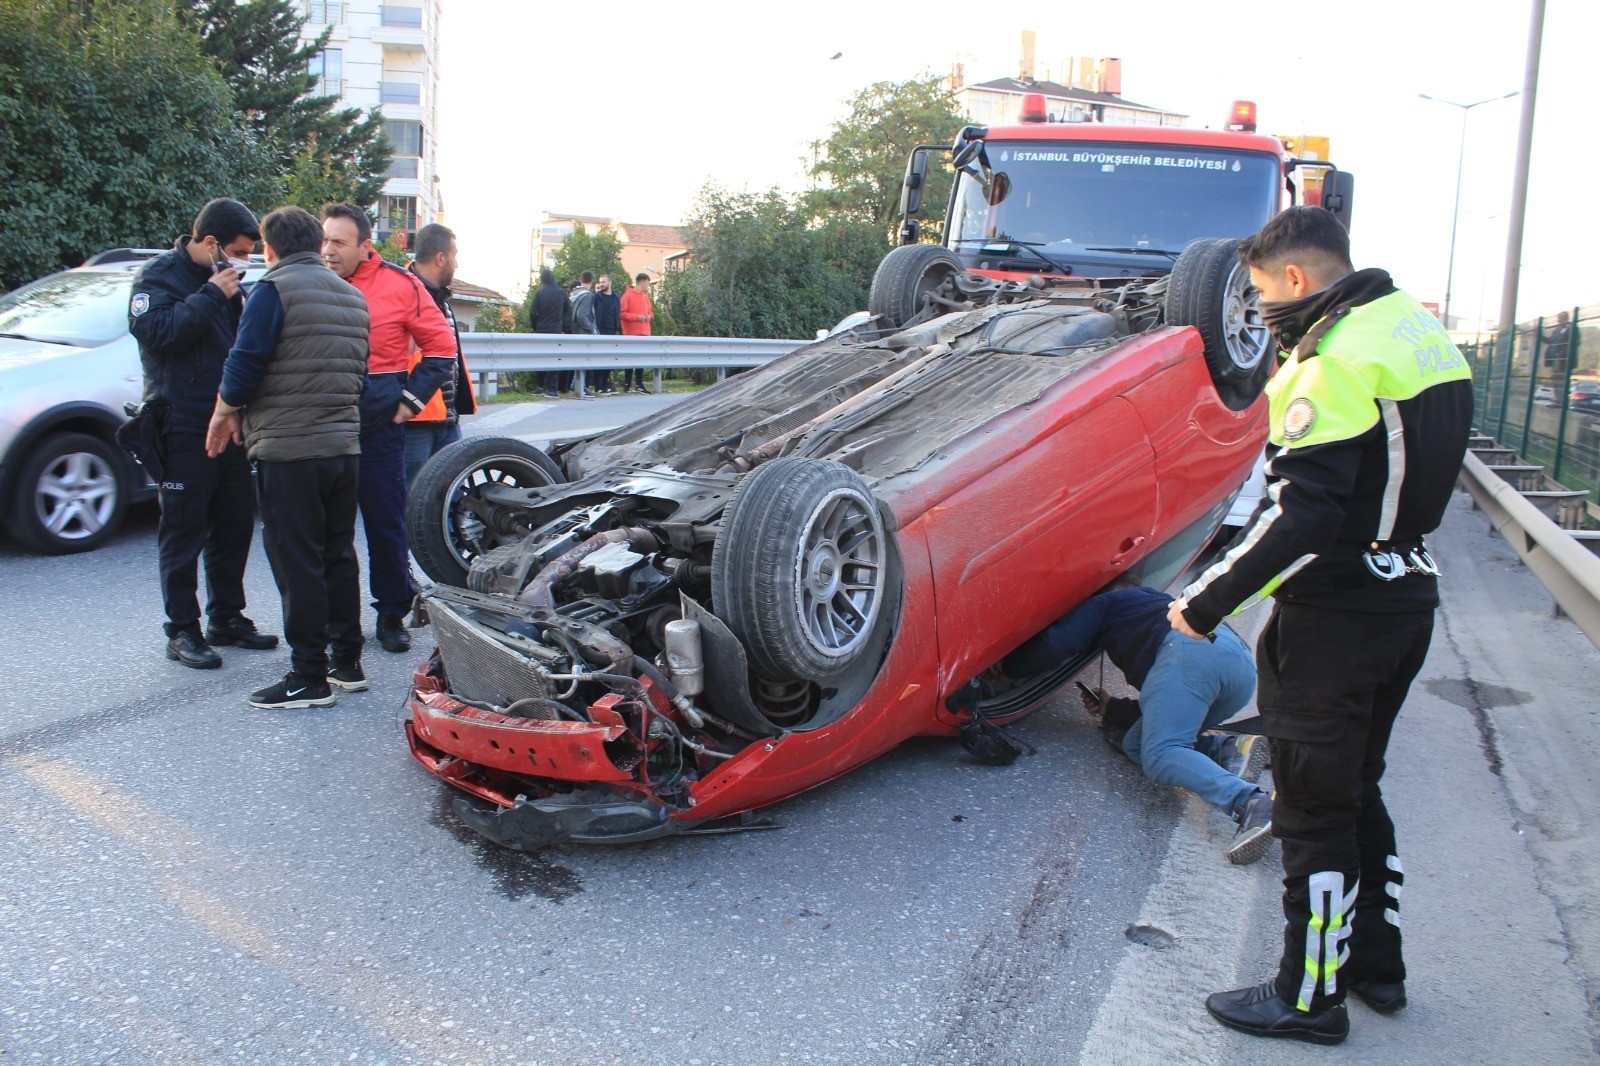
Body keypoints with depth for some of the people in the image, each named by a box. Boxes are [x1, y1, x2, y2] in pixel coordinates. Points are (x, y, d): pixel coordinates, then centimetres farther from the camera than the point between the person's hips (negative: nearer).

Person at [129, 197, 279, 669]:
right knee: (184, 533, -1)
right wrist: (210, 296, -19)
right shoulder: (160, 275, -5)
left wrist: (236, 297, -1)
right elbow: (155, 330, -22)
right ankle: (183, 631, 6)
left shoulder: (223, 279, 15)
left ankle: (227, 618, 24)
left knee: (234, 527, 12)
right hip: (185, 427, -7)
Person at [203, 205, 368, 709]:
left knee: (297, 563, -2)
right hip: (344, 447, 8)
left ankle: (309, 677, 1)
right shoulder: (352, 297, 14)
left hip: (288, 451, -8)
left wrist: (225, 412, 6)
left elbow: (245, 365, -13)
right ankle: (347, 663, 21)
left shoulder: (274, 290, -10)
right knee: (339, 556, 15)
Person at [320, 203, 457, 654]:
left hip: (378, 419, -3)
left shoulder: (399, 285, -2)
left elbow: (441, 346, 3)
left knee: (386, 521, 3)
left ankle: (393, 614, 16)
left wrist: (411, 398, -3)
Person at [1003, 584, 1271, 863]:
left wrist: (1006, 664, 25)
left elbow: (1053, 645, 9)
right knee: (1134, 743, 11)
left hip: (1192, 648, -8)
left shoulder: (1103, 603, 25)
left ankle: (1250, 803, -40)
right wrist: (1111, 709, 43)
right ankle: (1229, 747, -10)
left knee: (1160, 756, -18)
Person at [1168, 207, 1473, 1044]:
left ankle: (1310, 996, 16)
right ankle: (1376, 961, 34)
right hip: (1406, 595, 10)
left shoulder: (1338, 360, -20)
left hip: (1339, 613, -9)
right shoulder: (1418, 330, 9)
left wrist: (1209, 600, -20)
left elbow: (1302, 514, -26)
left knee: (1314, 806, 3)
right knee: (1357, 786, 21)